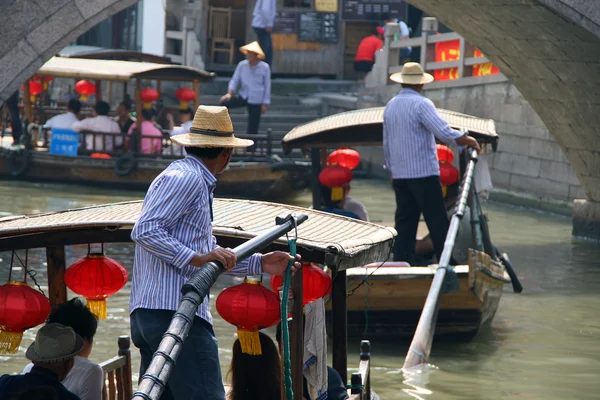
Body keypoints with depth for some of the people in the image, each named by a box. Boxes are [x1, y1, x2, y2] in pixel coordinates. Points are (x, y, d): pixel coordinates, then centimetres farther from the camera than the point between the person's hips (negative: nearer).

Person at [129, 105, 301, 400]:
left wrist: (260, 264, 24)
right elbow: (145, 231, -19)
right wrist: (196, 258, -22)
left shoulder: (197, 182, 26)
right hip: (174, 312, -11)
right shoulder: (186, 177, -7)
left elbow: (211, 256, 30)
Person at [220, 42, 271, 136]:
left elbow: (267, 86, 0)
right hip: (243, 96, 3)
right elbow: (235, 80, 3)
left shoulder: (264, 67, -3)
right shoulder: (242, 65, 2)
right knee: (225, 103, -21)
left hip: (256, 100, -3)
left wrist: (265, 104, -2)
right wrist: (229, 93, -15)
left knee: (252, 128, -2)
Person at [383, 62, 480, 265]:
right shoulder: (421, 104, -11)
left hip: (399, 175, 7)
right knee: (437, 223, -3)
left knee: (404, 223, 8)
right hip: (424, 173, -7)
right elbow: (443, 132, -21)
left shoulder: (390, 106, 12)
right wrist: (467, 139, -8)